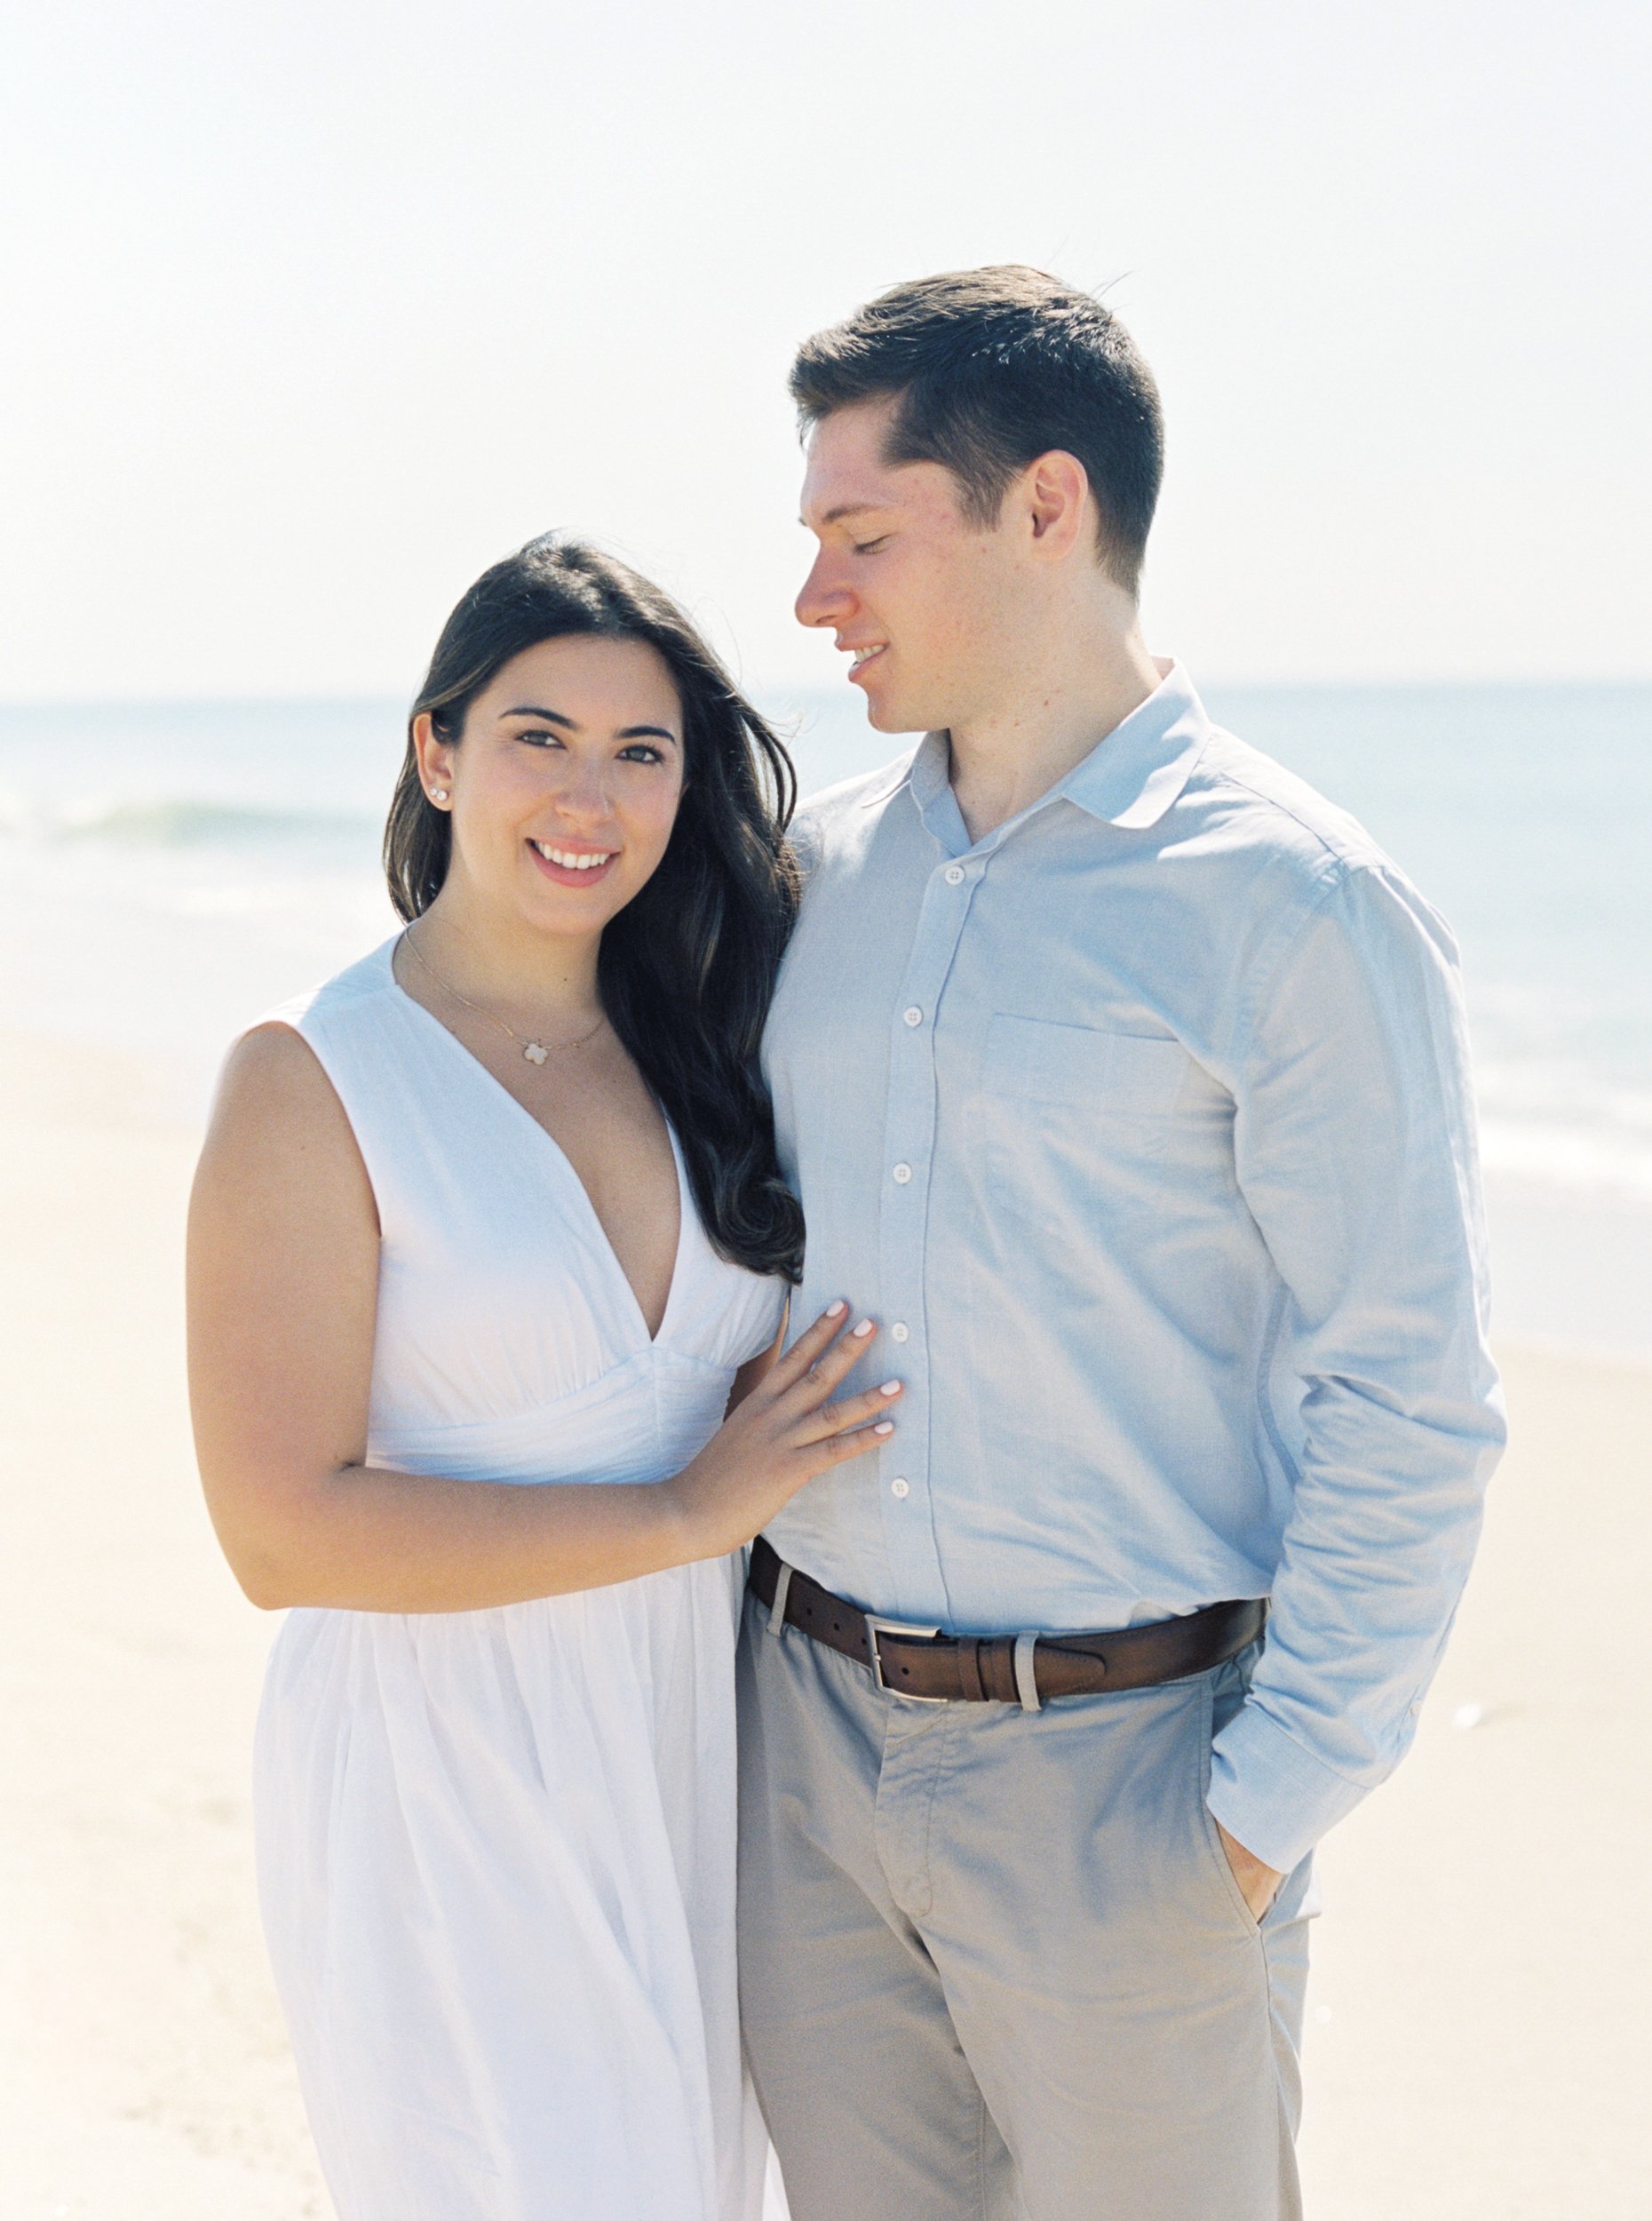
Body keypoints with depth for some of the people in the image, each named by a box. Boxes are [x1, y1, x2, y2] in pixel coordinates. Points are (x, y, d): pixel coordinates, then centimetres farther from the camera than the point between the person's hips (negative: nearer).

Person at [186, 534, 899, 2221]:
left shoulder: (688, 1046, 5)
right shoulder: (310, 1083, -12)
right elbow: (282, 1532, -19)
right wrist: (684, 1513, -18)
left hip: (702, 1745, 6)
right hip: (447, 1776, -6)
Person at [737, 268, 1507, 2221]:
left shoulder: (1296, 910, -13)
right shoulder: (821, 868, 6)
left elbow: (1407, 1415, -12)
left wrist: (1270, 1810, -13)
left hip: (1114, 1765, -5)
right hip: (805, 1729, 6)